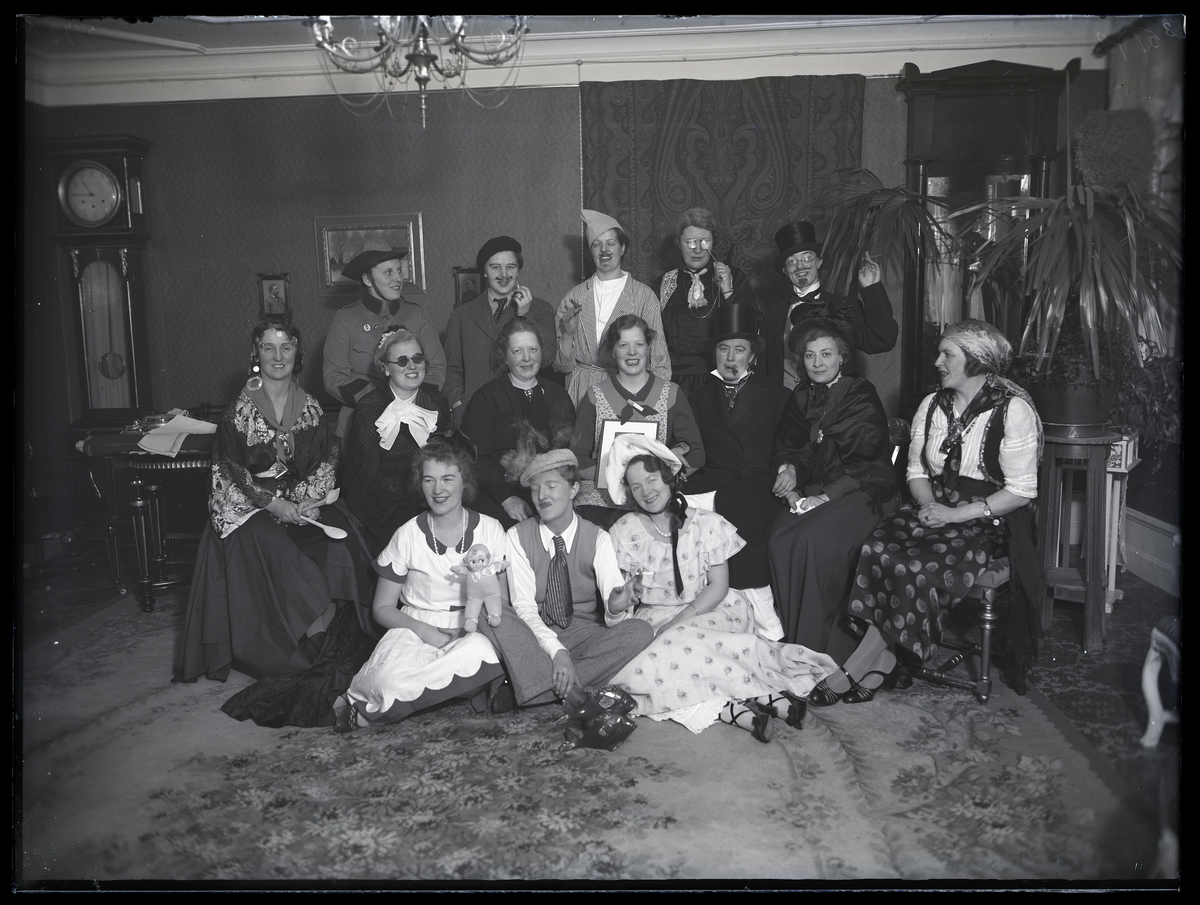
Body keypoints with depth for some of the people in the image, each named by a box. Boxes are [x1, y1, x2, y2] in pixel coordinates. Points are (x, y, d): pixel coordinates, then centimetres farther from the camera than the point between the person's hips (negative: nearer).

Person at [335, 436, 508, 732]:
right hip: (414, 633, -1)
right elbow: (382, 608, 7)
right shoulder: (408, 535, 4)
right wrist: (423, 630, -11)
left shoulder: (490, 530, 5)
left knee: (479, 651, -38)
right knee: (392, 678, -38)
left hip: (472, 634, 2)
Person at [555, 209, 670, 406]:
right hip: (582, 393, 1)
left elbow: (659, 365, 3)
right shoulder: (574, 298, 8)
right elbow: (561, 366, 7)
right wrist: (567, 334, -9)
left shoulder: (644, 296, 3)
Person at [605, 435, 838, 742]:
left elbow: (718, 586, -5)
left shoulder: (706, 524, -1)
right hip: (652, 621, 1)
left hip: (706, 612, -1)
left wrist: (679, 621, -18)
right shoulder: (624, 531, 3)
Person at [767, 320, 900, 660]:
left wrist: (825, 497, -19)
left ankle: (825, 650, -20)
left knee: (816, 539, -31)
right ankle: (793, 641, -15)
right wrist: (788, 470, -10)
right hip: (815, 491, 5)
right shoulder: (801, 397, 15)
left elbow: (867, 460, -11)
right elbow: (787, 446, 14)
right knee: (780, 537, -24)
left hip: (863, 492, -5)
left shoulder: (861, 396, -3)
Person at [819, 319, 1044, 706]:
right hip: (935, 509, 6)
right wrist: (929, 505, -9)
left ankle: (855, 669, -17)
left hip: (987, 520, -5)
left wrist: (956, 514, -18)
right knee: (877, 548, -25)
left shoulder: (1013, 410, -8)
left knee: (915, 566, -30)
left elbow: (1021, 491, -11)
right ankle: (880, 663, -20)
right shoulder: (931, 406, 11)